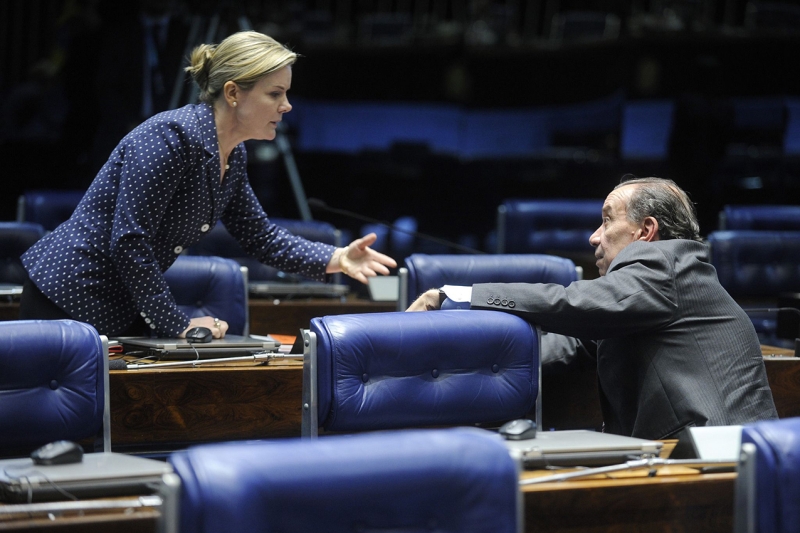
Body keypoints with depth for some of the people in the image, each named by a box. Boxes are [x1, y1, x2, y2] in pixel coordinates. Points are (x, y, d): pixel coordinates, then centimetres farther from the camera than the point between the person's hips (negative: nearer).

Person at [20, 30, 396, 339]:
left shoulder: (232, 157, 4)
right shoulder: (171, 137, -24)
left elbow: (260, 237, 13)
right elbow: (129, 243, -26)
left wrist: (335, 259, -3)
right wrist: (178, 325, -19)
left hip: (122, 311, 9)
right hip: (69, 303, -9)